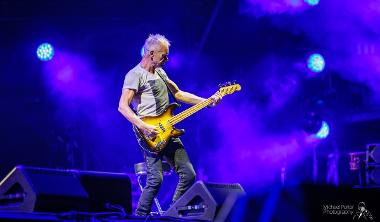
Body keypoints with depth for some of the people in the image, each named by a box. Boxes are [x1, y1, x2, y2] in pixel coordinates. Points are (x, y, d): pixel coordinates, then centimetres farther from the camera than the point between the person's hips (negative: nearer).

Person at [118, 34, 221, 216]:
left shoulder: (160, 72, 20)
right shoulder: (135, 75, -6)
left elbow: (179, 94, 25)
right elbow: (123, 106, -15)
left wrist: (207, 101, 15)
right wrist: (143, 127, -25)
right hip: (149, 134, -8)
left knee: (188, 174, 3)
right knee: (155, 179, -17)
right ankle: (140, 217, -4)